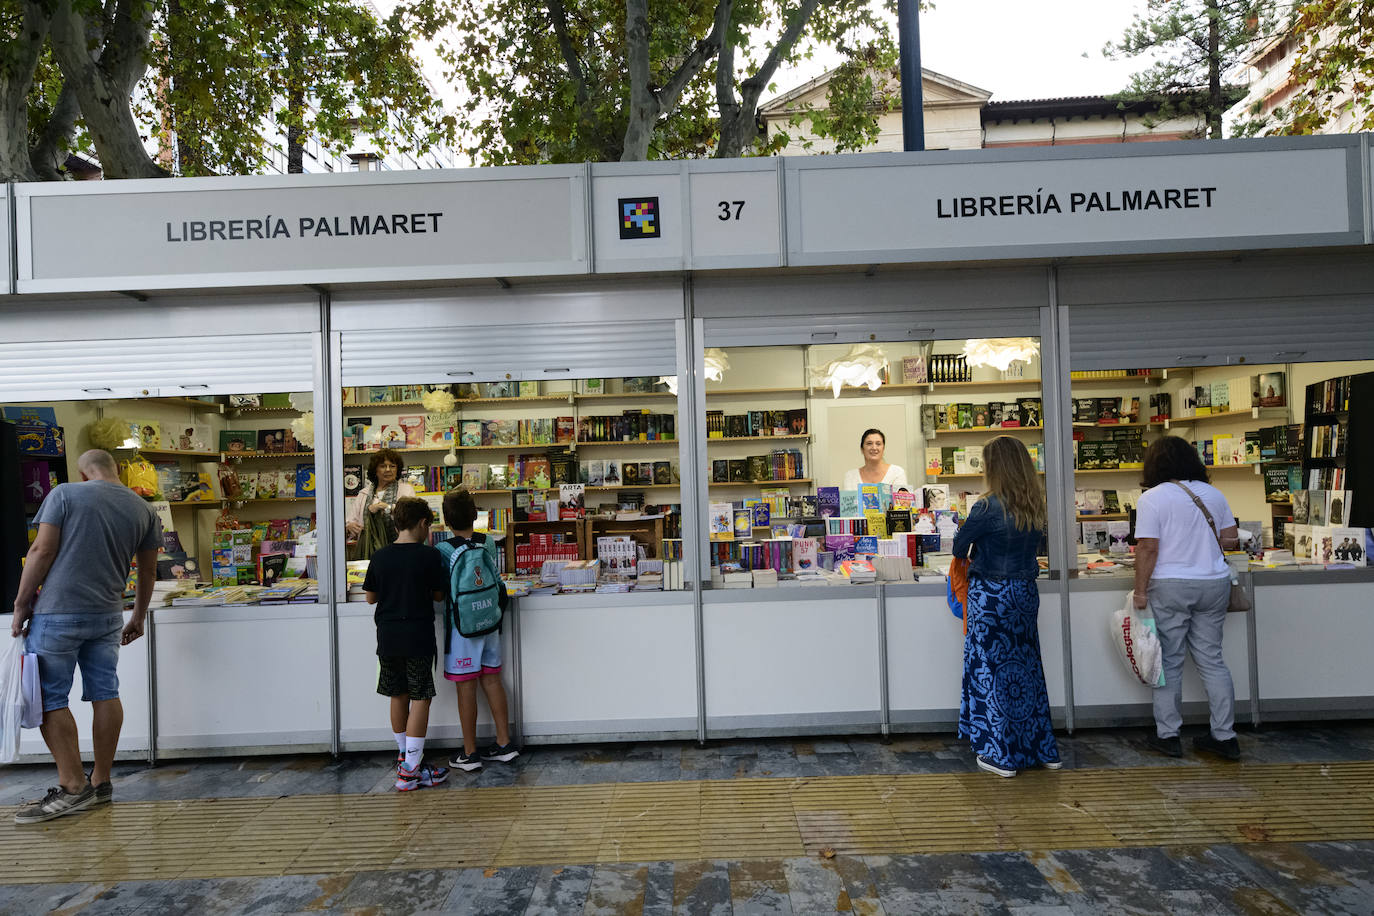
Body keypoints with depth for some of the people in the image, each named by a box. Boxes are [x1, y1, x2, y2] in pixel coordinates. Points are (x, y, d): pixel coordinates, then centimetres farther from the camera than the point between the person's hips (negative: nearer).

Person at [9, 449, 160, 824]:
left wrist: (22, 603, 1)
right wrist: (139, 617, 24)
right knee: (105, 695, 10)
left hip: (58, 612, -4)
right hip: (108, 616, 4)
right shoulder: (142, 509, 7)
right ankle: (101, 782, 18)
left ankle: (72, 787, 6)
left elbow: (42, 552, -9)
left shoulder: (65, 494, -3)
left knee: (51, 699, 5)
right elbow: (148, 572, 13)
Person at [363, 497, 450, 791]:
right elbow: (439, 595, -3)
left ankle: (404, 754, 35)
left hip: (387, 638, 5)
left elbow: (370, 597, 9)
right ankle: (410, 770, 1)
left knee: (398, 695, 18)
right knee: (420, 699, 1)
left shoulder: (380, 557, 1)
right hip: (417, 639, -5)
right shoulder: (429, 555, -12)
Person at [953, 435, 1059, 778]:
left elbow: (959, 547, -9)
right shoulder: (1035, 506, 2)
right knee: (1027, 667, 18)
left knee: (990, 671, 5)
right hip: (1025, 593, 7)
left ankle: (1002, 755, 13)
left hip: (991, 595, -7)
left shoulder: (988, 508, -18)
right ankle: (1043, 749, 30)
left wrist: (972, 550, 12)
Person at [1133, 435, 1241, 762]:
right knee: (1212, 659, 13)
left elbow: (1148, 548, -15)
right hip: (1215, 584, 5)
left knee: (1168, 662, 5)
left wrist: (1140, 591, -10)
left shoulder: (1152, 498, -11)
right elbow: (1231, 540, 10)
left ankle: (1167, 736, 13)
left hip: (1170, 587, -5)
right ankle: (1224, 736, 18)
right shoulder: (1213, 494, 7)